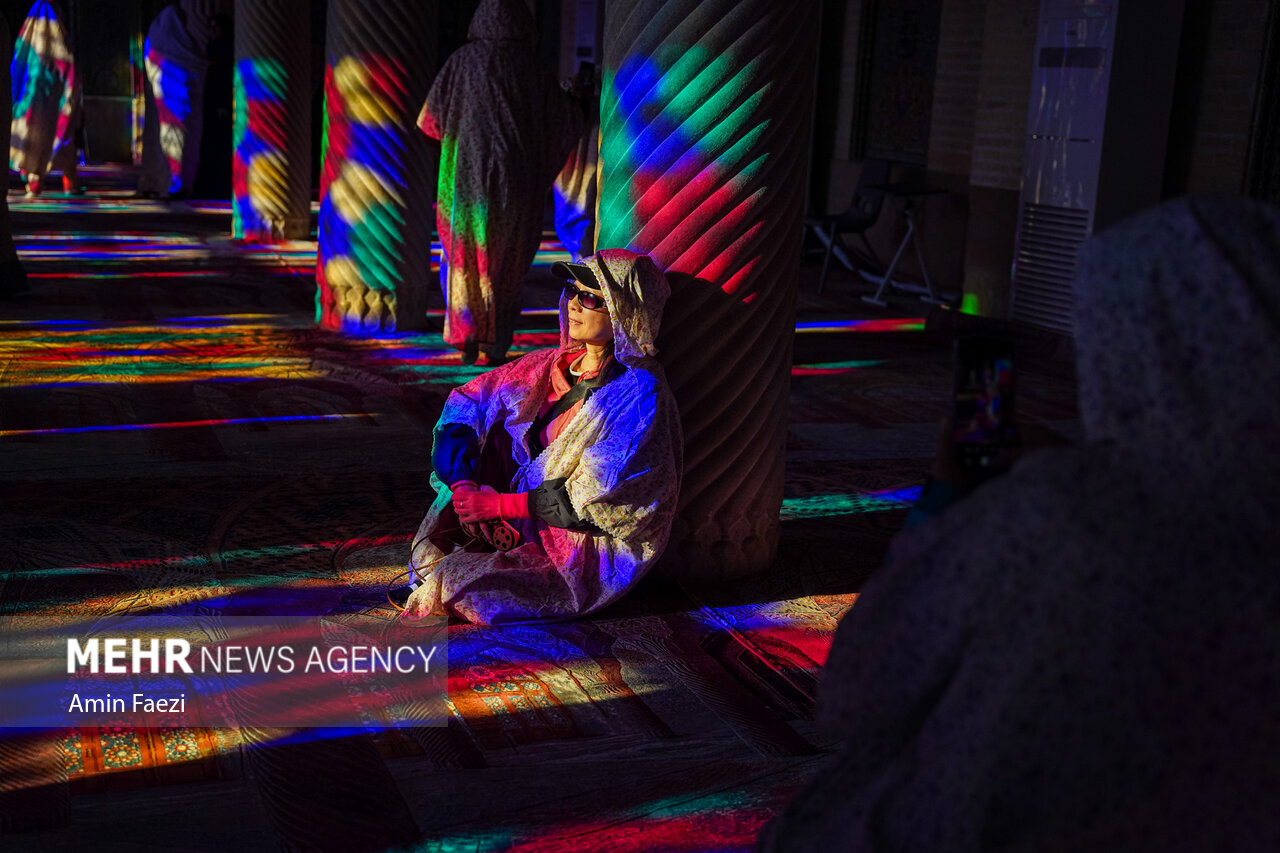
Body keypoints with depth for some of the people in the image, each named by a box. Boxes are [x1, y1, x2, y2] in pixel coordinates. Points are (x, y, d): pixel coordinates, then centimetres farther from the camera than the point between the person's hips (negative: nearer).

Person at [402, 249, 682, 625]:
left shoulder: (638, 394, -17)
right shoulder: (553, 367, 5)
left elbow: (600, 497, -22)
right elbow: (466, 402, 9)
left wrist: (501, 505, -20)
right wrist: (461, 482, -9)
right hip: (530, 527, 8)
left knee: (456, 582, -20)